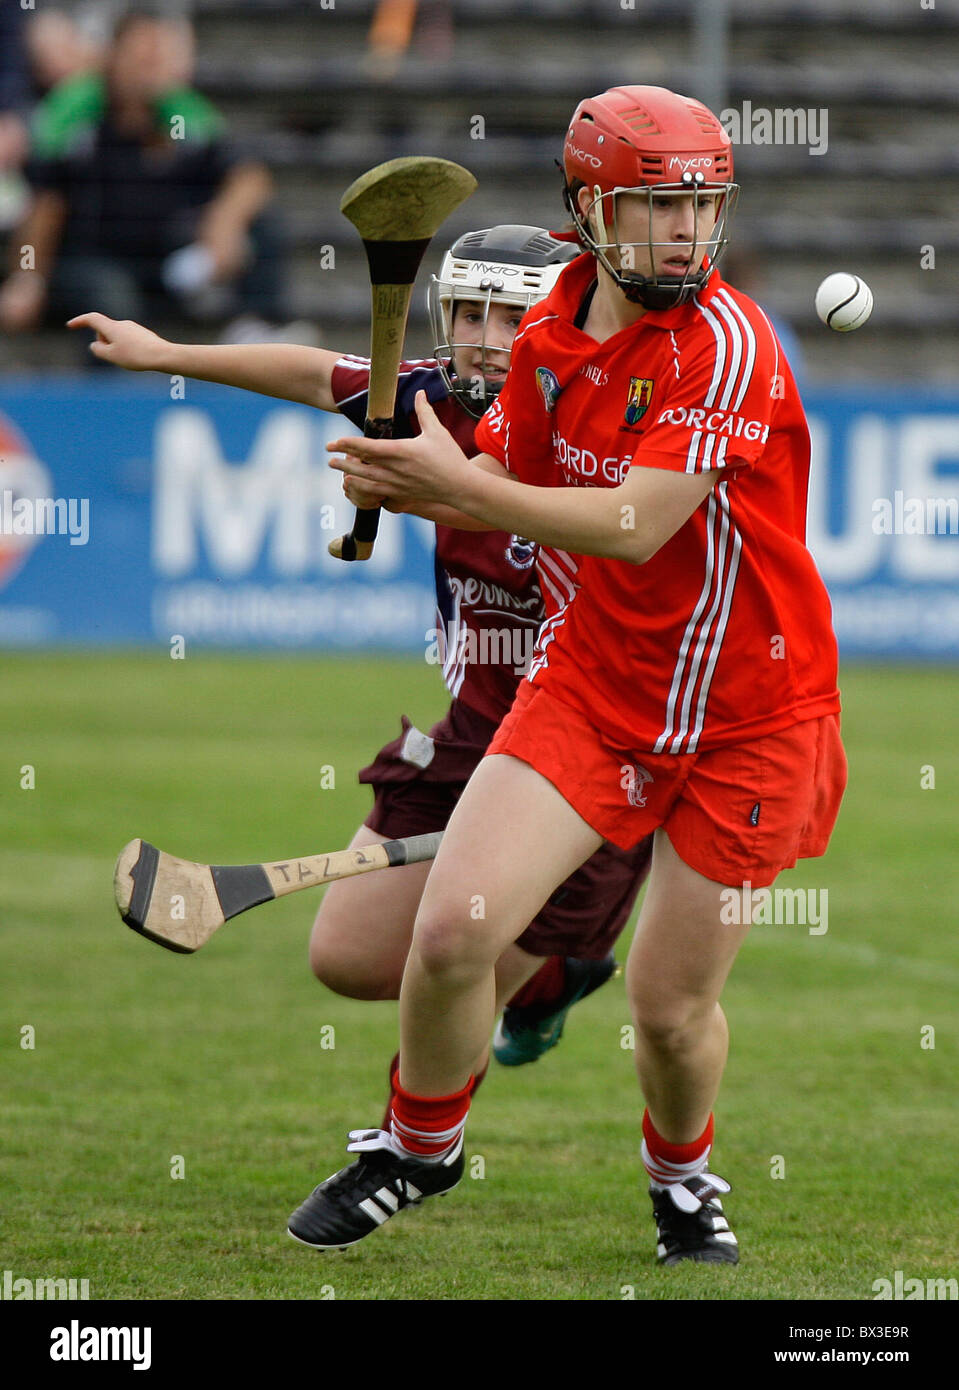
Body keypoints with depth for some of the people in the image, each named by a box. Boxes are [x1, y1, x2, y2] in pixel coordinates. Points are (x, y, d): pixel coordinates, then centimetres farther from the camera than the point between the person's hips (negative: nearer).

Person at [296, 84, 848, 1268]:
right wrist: (408, 480, -12)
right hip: (592, 682, 4)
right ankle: (420, 1146, 18)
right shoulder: (553, 330, 0)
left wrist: (454, 483, -29)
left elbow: (634, 526, -28)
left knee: (671, 1005, 1)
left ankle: (682, 1178, 34)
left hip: (746, 715, -4)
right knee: (453, 930, -10)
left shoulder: (726, 343, -21)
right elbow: (510, 482, 10)